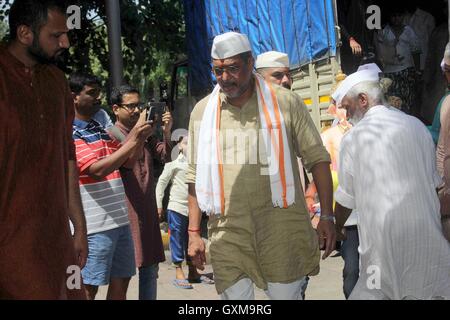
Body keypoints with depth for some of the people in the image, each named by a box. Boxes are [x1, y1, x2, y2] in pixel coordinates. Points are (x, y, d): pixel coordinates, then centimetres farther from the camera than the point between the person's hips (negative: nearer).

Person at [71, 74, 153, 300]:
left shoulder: (100, 129, 15)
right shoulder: (70, 133, -10)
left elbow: (128, 162, 18)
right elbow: (97, 169, -21)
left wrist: (141, 135, 1)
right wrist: (132, 140, -21)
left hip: (120, 220, 8)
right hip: (95, 225, -8)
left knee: (121, 282, 10)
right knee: (89, 289, -2)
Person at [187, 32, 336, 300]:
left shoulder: (285, 102, 0)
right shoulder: (202, 111, 9)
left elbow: (318, 159, 4)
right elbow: (195, 177, 14)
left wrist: (327, 217, -1)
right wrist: (194, 232, 10)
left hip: (281, 228, -2)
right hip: (227, 233, 2)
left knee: (287, 294, 2)